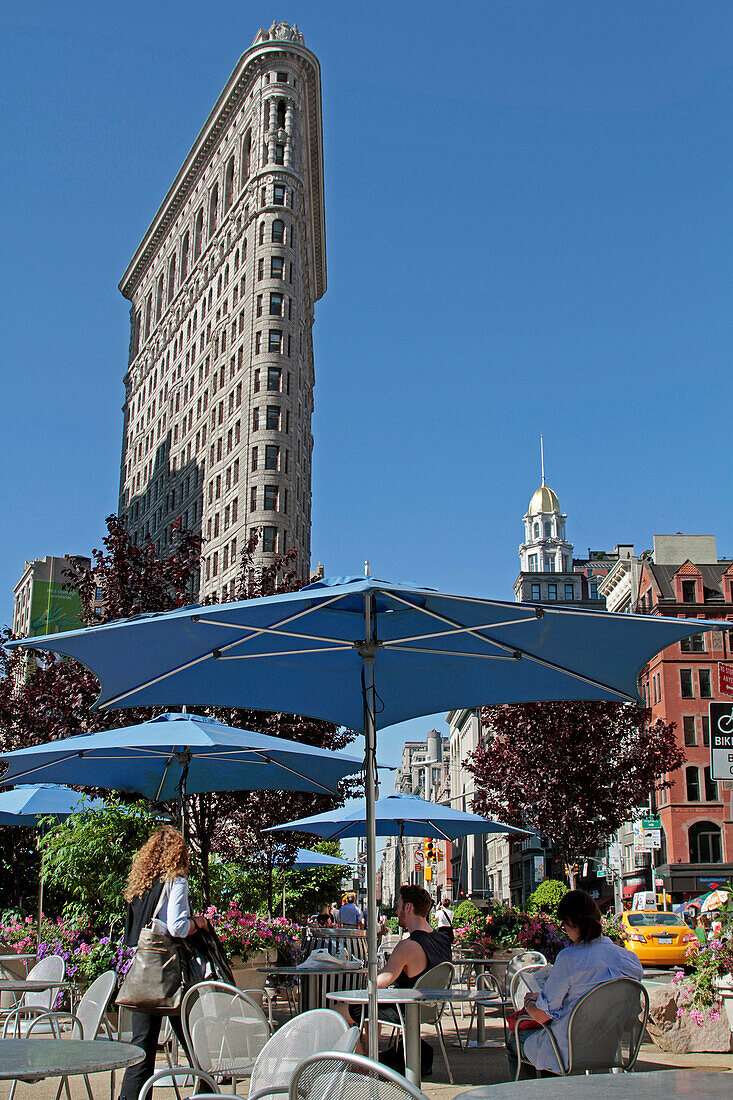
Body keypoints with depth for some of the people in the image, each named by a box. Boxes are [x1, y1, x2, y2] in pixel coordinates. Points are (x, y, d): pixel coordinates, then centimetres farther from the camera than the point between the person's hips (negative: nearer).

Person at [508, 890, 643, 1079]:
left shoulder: (569, 959, -23)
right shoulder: (630, 958, -5)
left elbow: (542, 1015, -16)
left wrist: (529, 1003, 7)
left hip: (569, 1056, -7)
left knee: (514, 1041, 21)